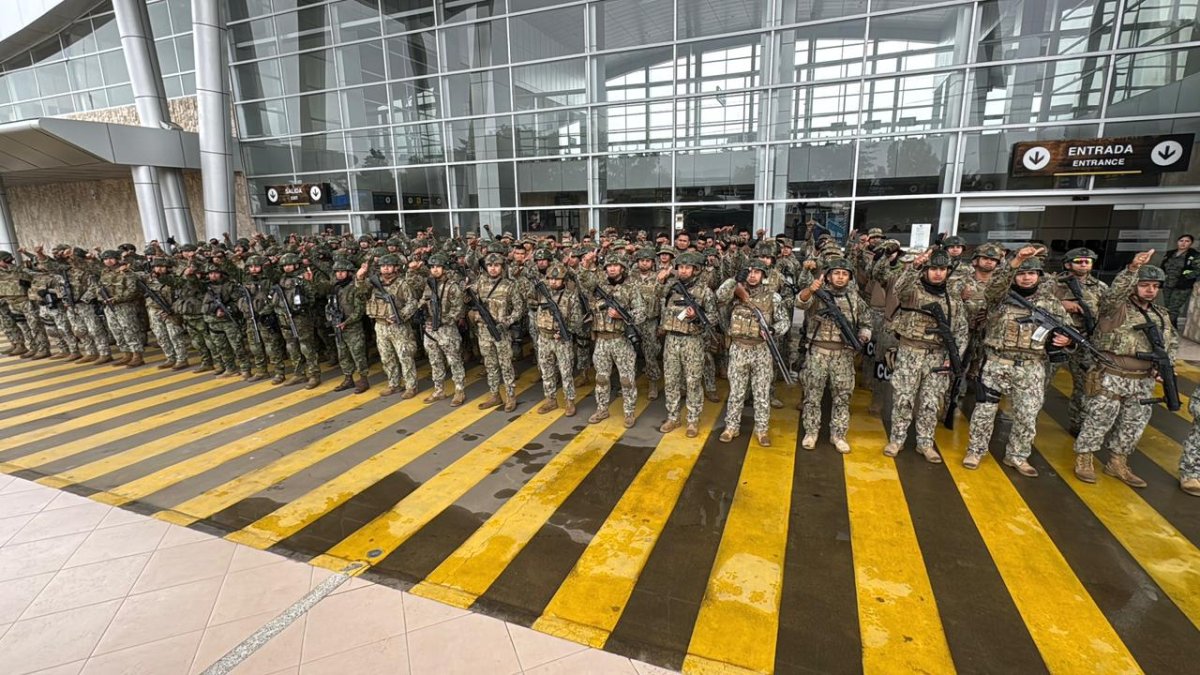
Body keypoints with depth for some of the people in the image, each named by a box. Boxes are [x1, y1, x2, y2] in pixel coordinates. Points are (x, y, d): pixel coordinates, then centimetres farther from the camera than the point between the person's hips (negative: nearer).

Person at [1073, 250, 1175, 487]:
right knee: (1098, 420, -1)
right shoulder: (1116, 308, -7)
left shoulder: (1162, 316, 13)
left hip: (1143, 381, 6)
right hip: (1111, 378, -6)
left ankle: (1117, 463, 27)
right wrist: (1133, 268, -43)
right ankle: (1083, 459, 12)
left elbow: (1172, 343, 24)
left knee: (1133, 424, 13)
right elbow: (1116, 291, -30)